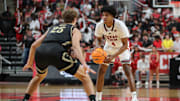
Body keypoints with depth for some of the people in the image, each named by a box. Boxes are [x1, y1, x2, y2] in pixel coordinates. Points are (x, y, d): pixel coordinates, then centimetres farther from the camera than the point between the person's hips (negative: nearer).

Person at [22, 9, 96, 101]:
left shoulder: (52, 28, 37)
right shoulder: (74, 30, 22)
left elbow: (34, 46, 35)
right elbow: (76, 46, 0)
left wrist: (29, 63, 46)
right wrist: (84, 64, -12)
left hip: (40, 52, 5)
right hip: (57, 52, -5)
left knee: (40, 76, 37)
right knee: (84, 77, 7)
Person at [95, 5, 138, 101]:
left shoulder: (120, 25, -34)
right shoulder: (100, 25, -23)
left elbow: (125, 45, -30)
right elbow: (98, 39, -1)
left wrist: (113, 56, -41)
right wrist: (98, 48, -24)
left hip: (122, 48, -4)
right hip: (109, 47, 4)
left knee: (127, 70, -18)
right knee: (101, 71, -2)